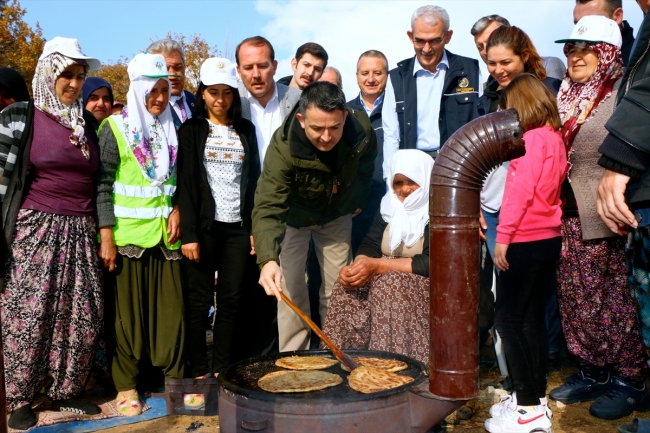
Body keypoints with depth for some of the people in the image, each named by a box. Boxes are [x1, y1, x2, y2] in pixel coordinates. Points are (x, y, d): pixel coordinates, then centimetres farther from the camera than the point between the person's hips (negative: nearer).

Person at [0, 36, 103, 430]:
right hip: (35, 230, -4)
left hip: (80, 233, 5)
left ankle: (66, 391, 21)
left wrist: (101, 231, 12)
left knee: (83, 315, 5)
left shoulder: (87, 122, 12)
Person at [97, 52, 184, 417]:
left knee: (172, 308, 4)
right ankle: (126, 384, 17)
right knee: (127, 310, 4)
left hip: (165, 233, 3)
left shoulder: (172, 129, 11)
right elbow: (103, 185, -5)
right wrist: (106, 236, -11)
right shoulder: (115, 127, -1)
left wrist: (177, 210, -2)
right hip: (127, 234, -3)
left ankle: (175, 376, 18)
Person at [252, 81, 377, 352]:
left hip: (336, 215, 3)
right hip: (294, 216, -3)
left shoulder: (362, 132, -26)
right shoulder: (283, 145, -36)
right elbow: (268, 206, -43)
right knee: (290, 291, -5)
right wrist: (268, 260, -56)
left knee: (337, 290, 8)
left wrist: (357, 202, 9)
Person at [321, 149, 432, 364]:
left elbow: (433, 263, -21)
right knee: (347, 285, -18)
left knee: (389, 285, -33)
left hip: (427, 286, -6)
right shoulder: (389, 206, 8)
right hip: (390, 281, 6)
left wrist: (378, 265, -26)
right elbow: (370, 246, 3)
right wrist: (355, 267, -21)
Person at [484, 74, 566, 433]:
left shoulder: (533, 137, -13)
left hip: (526, 241, -9)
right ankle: (536, 397, 21)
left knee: (508, 318, -5)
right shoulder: (555, 137, 14)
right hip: (548, 238, 9)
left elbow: (521, 189, -20)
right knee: (533, 317, 13)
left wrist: (503, 236, -17)